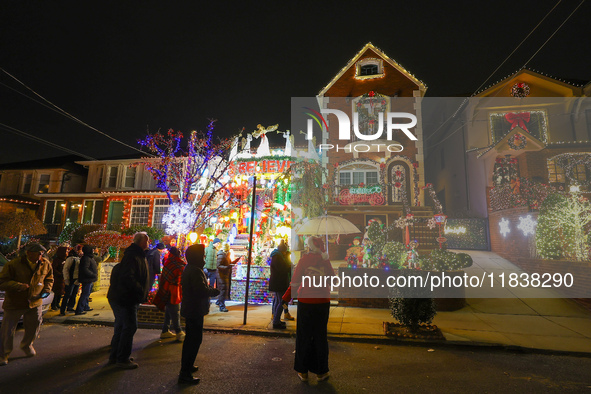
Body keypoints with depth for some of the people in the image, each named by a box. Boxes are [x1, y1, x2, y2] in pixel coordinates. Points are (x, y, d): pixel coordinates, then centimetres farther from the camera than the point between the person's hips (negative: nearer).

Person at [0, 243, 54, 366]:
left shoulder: (46, 264, -3)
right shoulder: (13, 264, -16)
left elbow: (49, 279, 11)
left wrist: (46, 290, -5)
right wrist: (19, 286, -31)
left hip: (35, 302, 4)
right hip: (14, 303, -4)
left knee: (33, 328, 15)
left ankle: (26, 345, 43)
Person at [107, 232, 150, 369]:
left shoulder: (138, 255, 13)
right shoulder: (132, 256, -21)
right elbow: (127, 278, -30)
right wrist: (141, 290, -25)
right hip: (125, 299, -11)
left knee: (121, 327, 19)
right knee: (129, 327, -3)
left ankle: (114, 356, 31)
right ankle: (122, 359, 9)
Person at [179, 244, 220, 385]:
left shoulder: (188, 268, 10)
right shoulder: (196, 271, -24)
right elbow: (202, 290, -28)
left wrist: (210, 289, 8)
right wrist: (215, 291, -12)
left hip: (189, 309, 11)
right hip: (195, 311, -11)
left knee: (190, 339, 23)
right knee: (195, 340, -3)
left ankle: (187, 366, 37)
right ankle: (185, 374, 3)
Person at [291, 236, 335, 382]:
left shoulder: (304, 260, -9)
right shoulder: (325, 260, -5)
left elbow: (294, 285, -11)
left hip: (305, 301, -1)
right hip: (322, 301, 2)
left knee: (304, 336, 12)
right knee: (320, 335, 13)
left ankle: (303, 371, 22)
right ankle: (321, 372, 23)